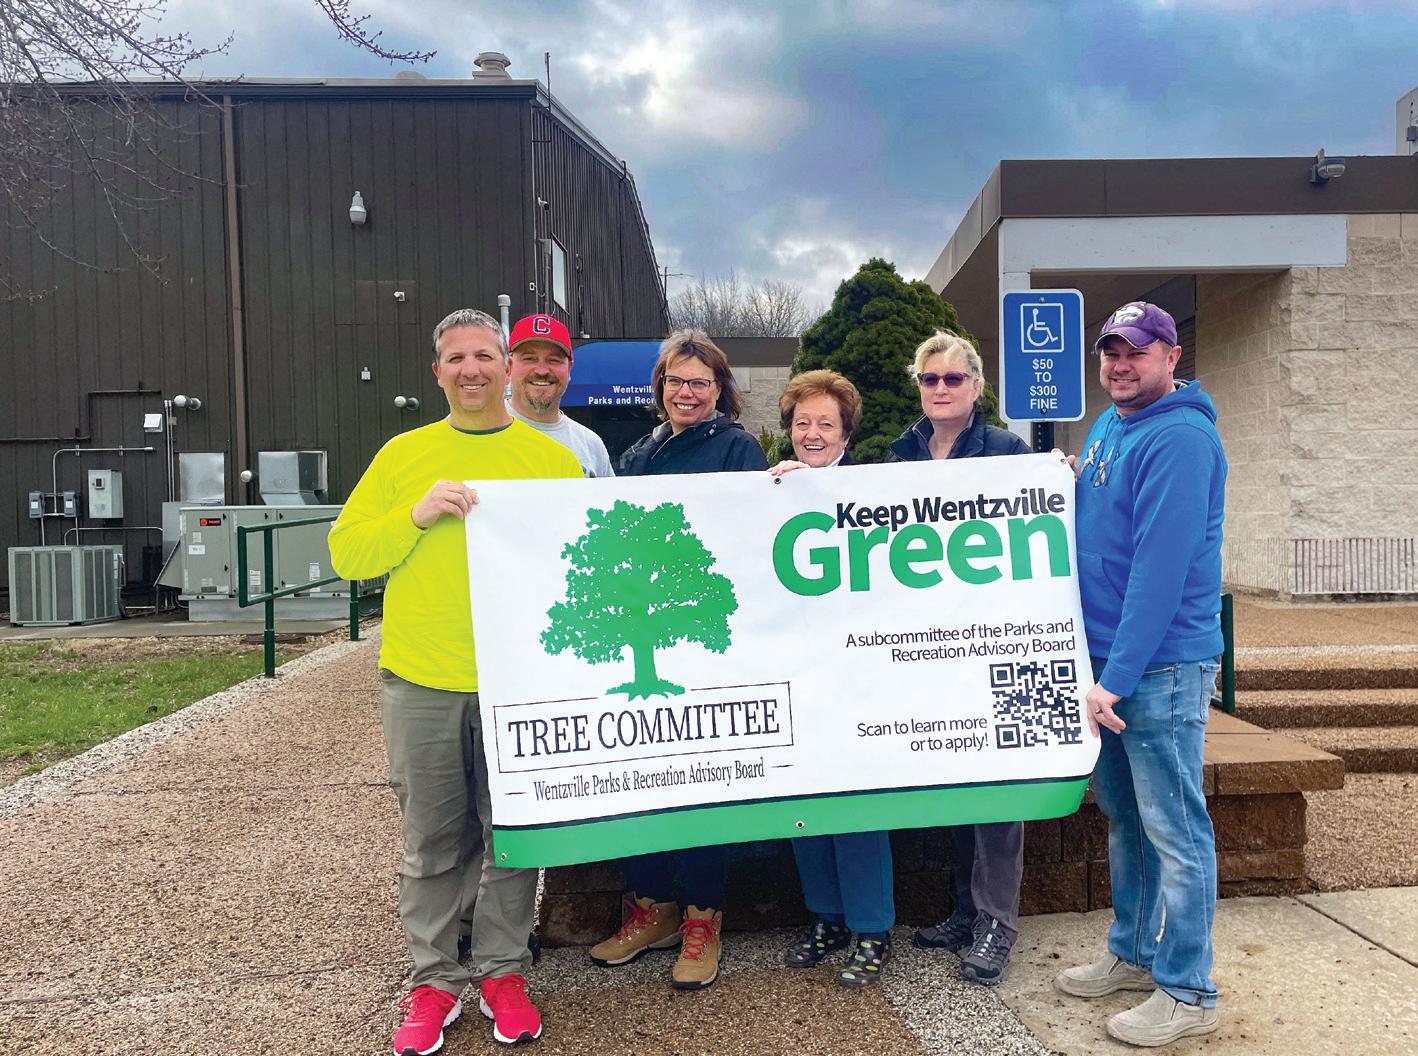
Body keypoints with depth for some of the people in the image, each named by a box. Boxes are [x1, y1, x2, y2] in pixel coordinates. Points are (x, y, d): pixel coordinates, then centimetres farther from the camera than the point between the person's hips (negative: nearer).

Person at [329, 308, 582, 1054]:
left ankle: (503, 971, 28)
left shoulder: (552, 458, 4)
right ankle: (433, 978, 26)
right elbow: (346, 553, 2)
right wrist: (416, 516, -11)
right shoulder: (403, 454, 7)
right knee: (434, 841, 11)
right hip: (421, 682, 1)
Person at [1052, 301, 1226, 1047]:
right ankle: (1133, 952, 34)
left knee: (1174, 830, 2)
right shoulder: (1107, 428, 12)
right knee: (1123, 815, 18)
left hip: (1161, 664, -9)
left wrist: (1118, 675, -23)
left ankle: (1186, 993, 16)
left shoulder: (1179, 438, -16)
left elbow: (1160, 567, -23)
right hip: (1107, 658, 9)